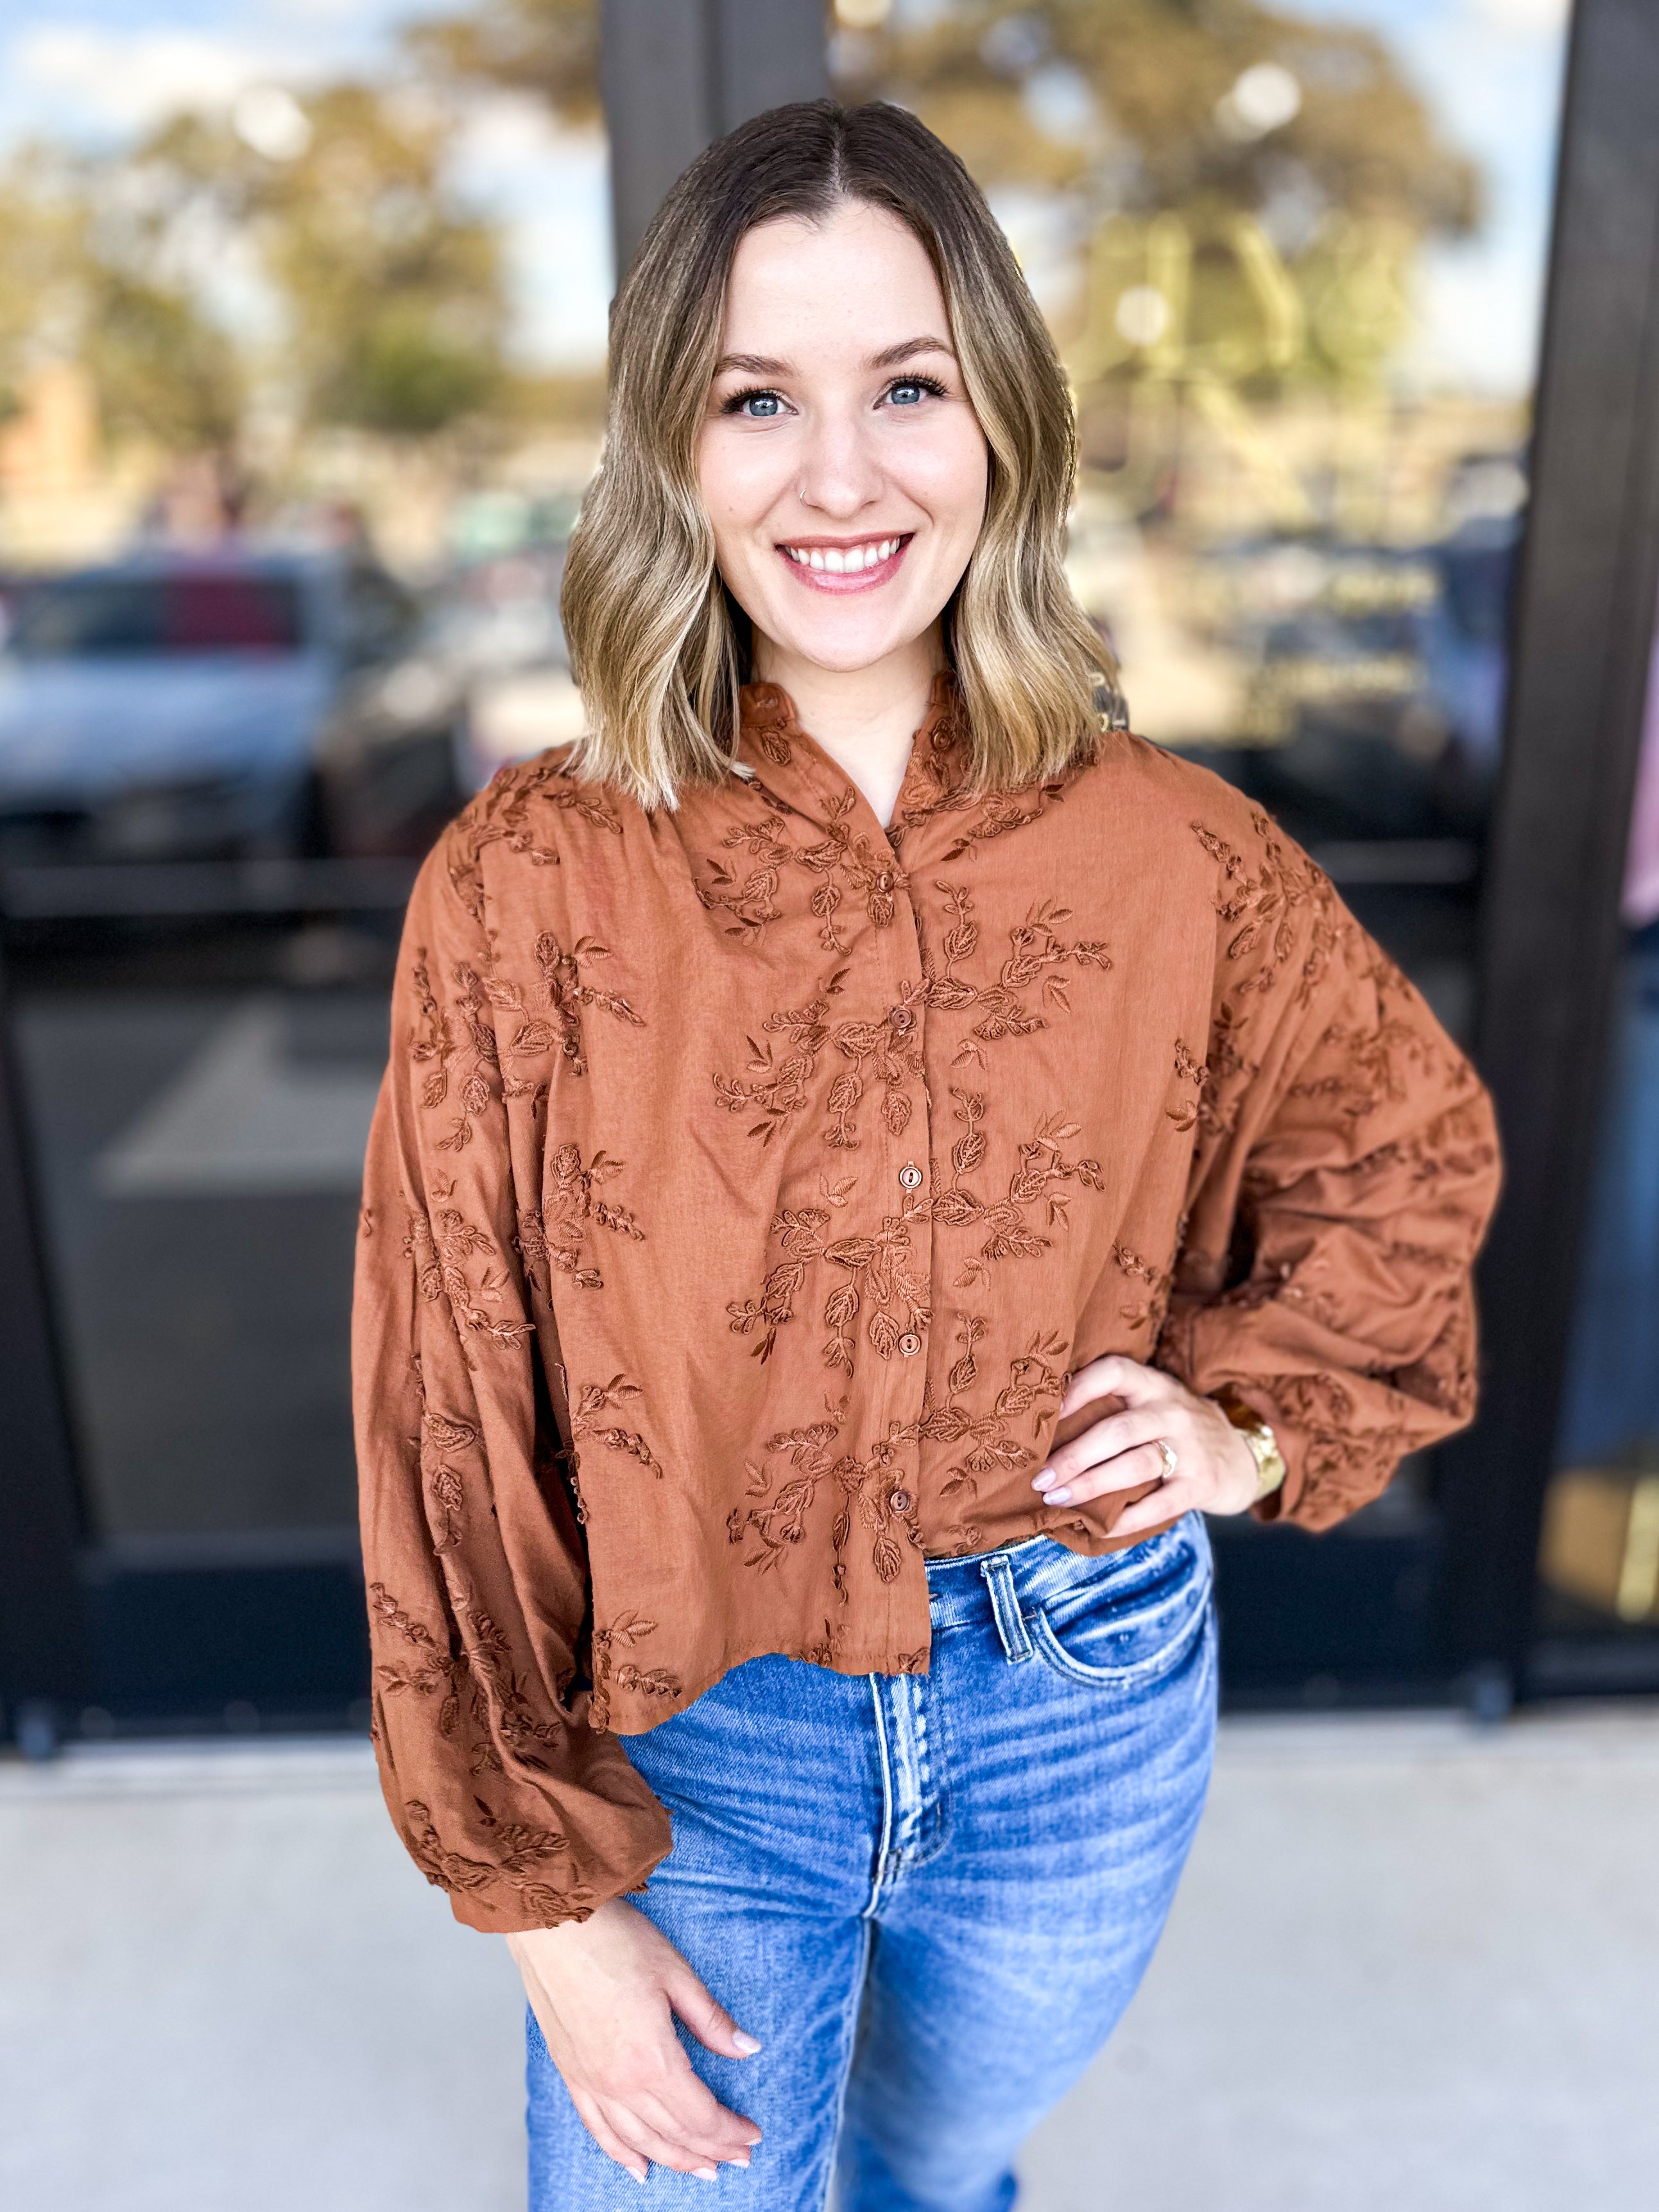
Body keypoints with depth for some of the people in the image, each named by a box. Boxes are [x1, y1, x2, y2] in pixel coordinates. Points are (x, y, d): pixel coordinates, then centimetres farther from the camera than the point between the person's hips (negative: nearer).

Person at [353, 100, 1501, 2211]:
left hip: (1086, 1721, 2)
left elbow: (1412, 1151, 8)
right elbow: (451, 1425, -11)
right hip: (689, 1739, -1)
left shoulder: (1184, 863, -12)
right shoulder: (527, 886, -17)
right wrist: (542, 1893, -7)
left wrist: (1258, 1423, -5)